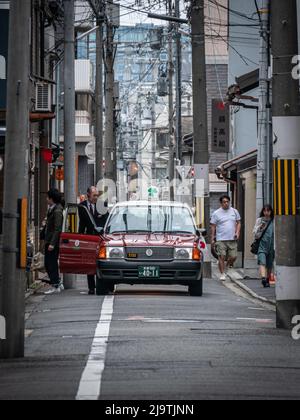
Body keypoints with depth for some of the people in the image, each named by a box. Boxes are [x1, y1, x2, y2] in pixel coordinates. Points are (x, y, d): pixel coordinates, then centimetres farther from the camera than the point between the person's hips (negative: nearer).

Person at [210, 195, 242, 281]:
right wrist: (213, 238, 1)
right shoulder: (216, 213, 2)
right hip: (221, 239, -2)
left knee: (233, 257, -1)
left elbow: (238, 223, 15)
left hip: (232, 239, 2)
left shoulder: (234, 211, 9)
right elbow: (213, 227, 5)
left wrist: (237, 232, -1)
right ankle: (223, 273, 2)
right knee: (222, 257, -6)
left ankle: (227, 266, 28)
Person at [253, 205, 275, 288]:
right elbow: (256, 234, 5)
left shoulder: (274, 221, 5)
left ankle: (267, 281, 23)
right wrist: (260, 228, -13)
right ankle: (263, 278, -35)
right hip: (262, 245, -2)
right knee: (262, 262, -20)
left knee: (269, 265, 9)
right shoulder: (259, 220, 4)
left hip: (271, 246, 2)